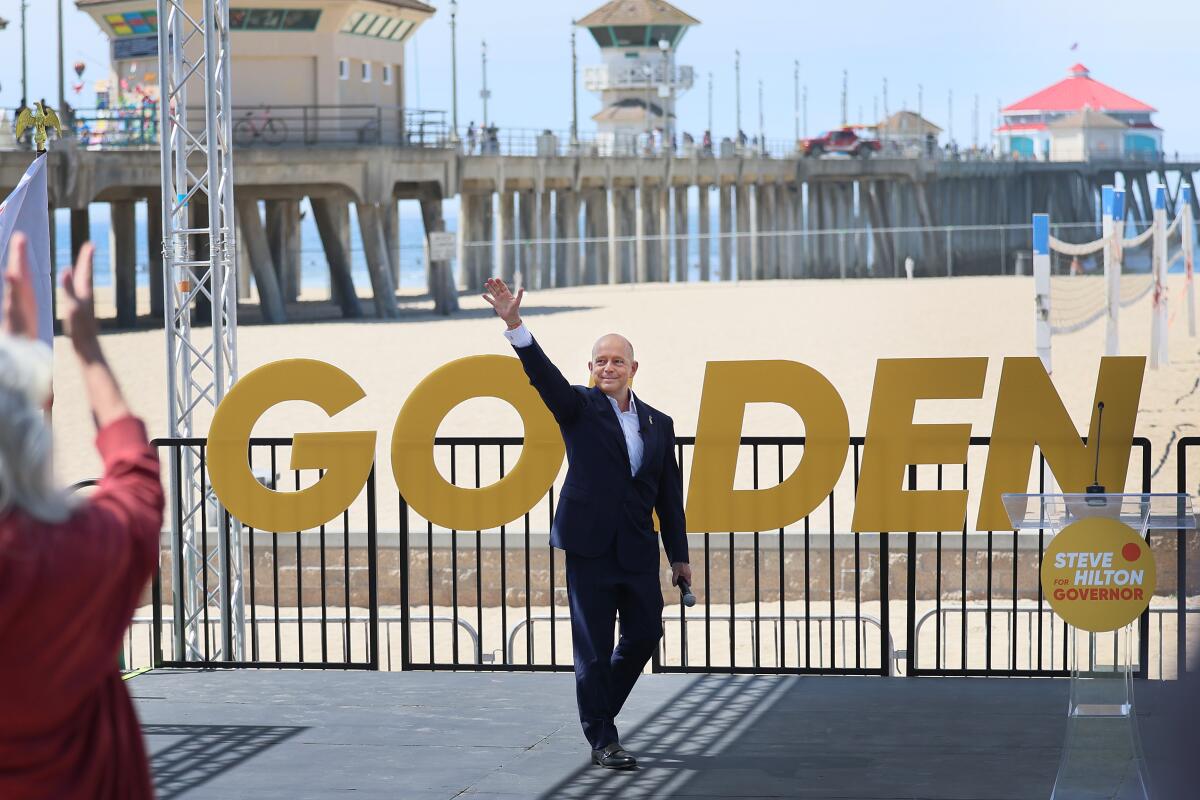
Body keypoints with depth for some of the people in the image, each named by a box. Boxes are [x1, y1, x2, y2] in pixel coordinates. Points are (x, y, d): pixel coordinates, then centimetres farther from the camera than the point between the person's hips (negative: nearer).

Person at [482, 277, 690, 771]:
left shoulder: (658, 424, 12)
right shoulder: (579, 408, 2)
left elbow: (669, 495, 13)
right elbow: (543, 375, -16)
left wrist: (679, 556, 11)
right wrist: (515, 325, -32)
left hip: (639, 550, 4)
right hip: (591, 545, -4)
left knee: (644, 636, 9)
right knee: (594, 648, -1)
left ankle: (599, 710, 31)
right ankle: (602, 741, 7)